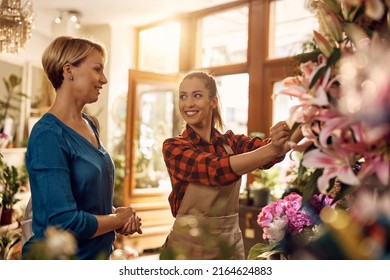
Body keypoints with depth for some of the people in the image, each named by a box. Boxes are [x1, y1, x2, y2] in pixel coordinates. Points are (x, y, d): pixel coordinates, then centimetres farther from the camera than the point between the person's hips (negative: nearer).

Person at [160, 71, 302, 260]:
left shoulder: (231, 141, 1)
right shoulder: (173, 147, -10)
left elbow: (267, 151, -18)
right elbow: (217, 169, -27)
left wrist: (296, 133, -37)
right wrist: (271, 149, -39)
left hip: (231, 245, 4)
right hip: (189, 246, -3)